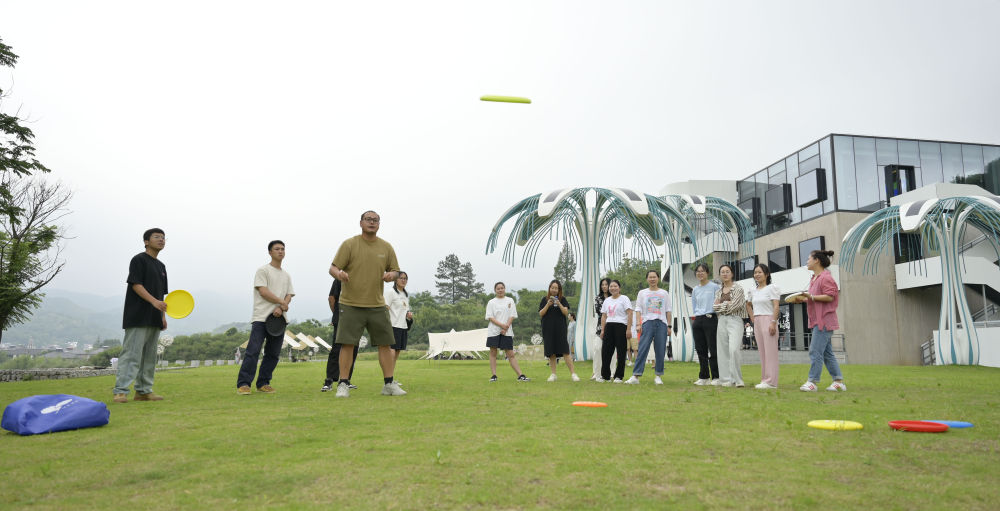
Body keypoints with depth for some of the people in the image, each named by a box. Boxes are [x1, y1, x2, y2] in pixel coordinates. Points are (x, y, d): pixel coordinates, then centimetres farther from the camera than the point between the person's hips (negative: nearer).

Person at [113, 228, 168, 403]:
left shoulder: (161, 266, 21)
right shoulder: (139, 259, -3)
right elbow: (136, 284, -13)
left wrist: (163, 315, 16)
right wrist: (154, 301, -24)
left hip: (154, 319, 8)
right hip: (138, 317, -8)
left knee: (150, 356, 9)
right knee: (131, 354, -11)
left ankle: (144, 391, 16)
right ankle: (120, 391, -10)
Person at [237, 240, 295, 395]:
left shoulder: (286, 275, 20)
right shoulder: (263, 270, 2)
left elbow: (289, 295, 10)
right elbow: (263, 291, -9)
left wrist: (281, 308, -10)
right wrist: (282, 302, -6)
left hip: (279, 318, 6)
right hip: (261, 317, -6)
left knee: (273, 353, 5)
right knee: (253, 351, -12)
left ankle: (263, 383, 13)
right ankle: (243, 384, -8)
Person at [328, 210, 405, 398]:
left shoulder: (386, 247, 9)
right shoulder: (349, 244, 0)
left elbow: (395, 270, 16)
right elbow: (333, 268, -4)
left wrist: (391, 274, -8)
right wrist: (339, 274, -27)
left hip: (377, 305, 3)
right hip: (351, 304, -3)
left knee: (385, 344, 3)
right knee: (347, 344, -6)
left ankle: (389, 384, 12)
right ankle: (343, 385, 5)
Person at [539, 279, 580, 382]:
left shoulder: (562, 299, 6)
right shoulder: (545, 299, 7)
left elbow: (566, 312, -3)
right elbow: (540, 313, 1)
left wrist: (559, 304, -18)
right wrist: (548, 305, -14)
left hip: (560, 329, -1)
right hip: (548, 329, 1)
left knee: (565, 351, -7)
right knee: (551, 353, 4)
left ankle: (573, 373, -5)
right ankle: (553, 374, 12)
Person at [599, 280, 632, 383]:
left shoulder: (624, 299, 0)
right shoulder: (607, 300, 18)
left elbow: (629, 314, -7)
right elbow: (604, 316, 17)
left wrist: (629, 329, -15)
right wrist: (602, 330, 9)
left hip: (621, 326, -5)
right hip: (609, 326, 5)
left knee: (621, 352, -2)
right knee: (605, 351, 1)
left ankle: (619, 376, 6)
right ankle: (605, 375, 9)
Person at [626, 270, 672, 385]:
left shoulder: (664, 293, 15)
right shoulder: (642, 293, 13)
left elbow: (668, 311, 14)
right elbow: (638, 310, 7)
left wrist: (669, 326, 7)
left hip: (661, 323, 2)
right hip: (647, 322, -1)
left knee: (660, 351, 0)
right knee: (642, 349, -11)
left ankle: (658, 376, 11)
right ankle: (636, 376, -15)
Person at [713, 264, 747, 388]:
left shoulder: (738, 288, 1)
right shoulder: (718, 291, 17)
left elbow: (734, 306, -9)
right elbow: (714, 307, 5)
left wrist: (721, 305, 2)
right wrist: (727, 304, -4)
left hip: (734, 320, -5)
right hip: (722, 321, 6)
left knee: (733, 349, -20)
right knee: (723, 351, 2)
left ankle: (737, 379, -10)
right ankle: (727, 379, 7)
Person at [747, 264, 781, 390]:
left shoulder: (771, 288, -4)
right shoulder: (753, 291, 15)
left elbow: (776, 307, -12)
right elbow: (748, 305, 30)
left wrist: (773, 323, -20)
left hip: (768, 320, -7)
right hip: (757, 322, 7)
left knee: (770, 351, -6)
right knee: (762, 352, 8)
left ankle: (771, 381, -6)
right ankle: (765, 379, 13)